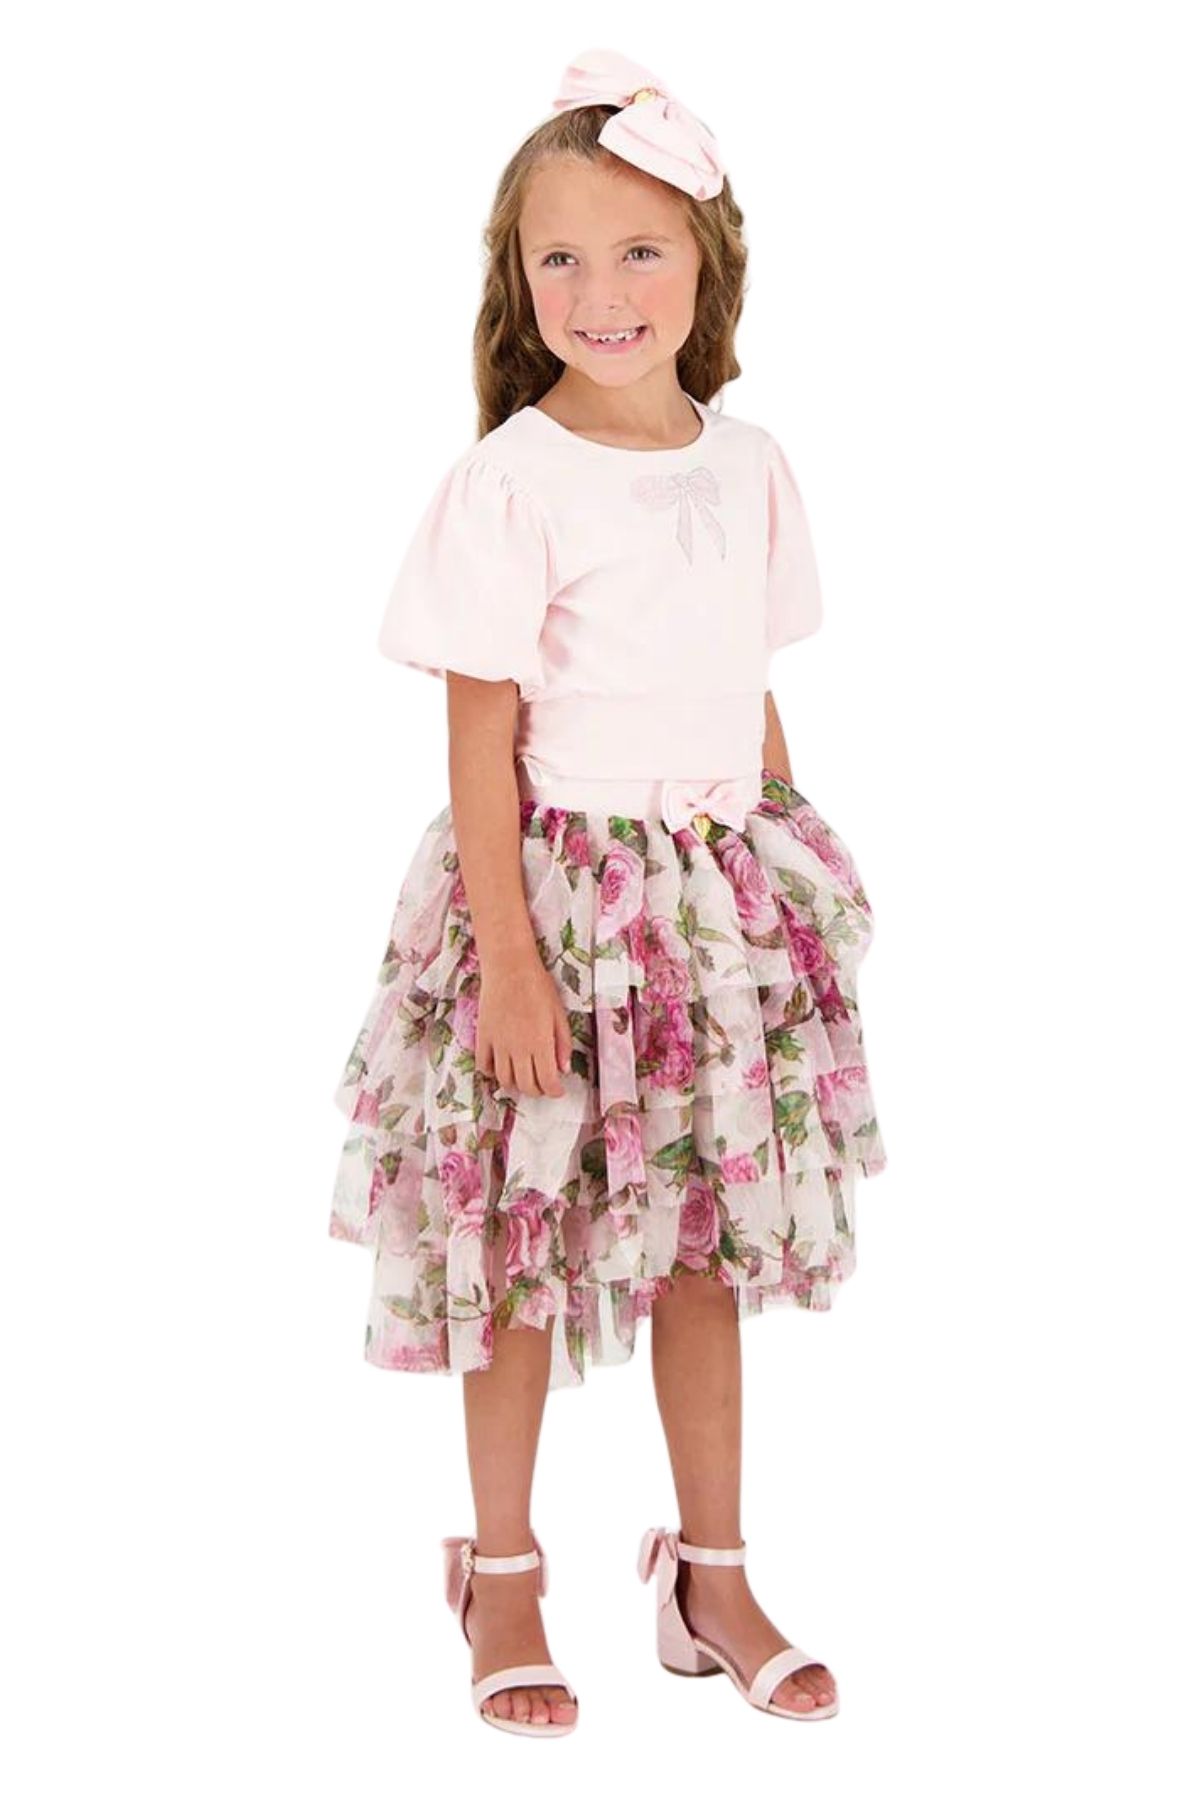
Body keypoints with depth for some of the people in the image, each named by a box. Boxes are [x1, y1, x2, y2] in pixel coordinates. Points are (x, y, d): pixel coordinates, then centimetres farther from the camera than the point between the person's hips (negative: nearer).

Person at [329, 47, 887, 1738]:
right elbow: (480, 736, -12)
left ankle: (715, 1580, 25)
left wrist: (792, 873, 12)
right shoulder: (510, 480, -11)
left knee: (709, 1242, 11)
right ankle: (504, 1577, 23)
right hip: (557, 890, -5)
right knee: (532, 1250, 5)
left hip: (717, 896, 5)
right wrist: (506, 950, -16)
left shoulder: (747, 465, 5)